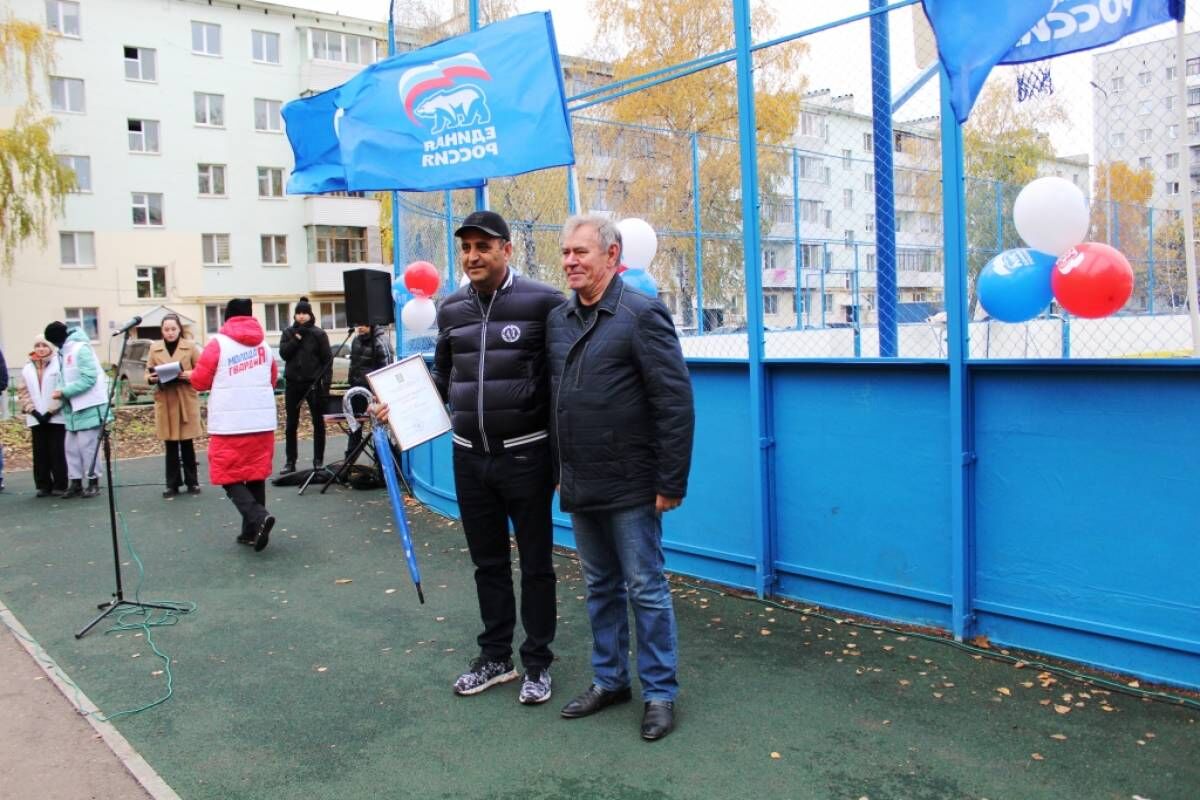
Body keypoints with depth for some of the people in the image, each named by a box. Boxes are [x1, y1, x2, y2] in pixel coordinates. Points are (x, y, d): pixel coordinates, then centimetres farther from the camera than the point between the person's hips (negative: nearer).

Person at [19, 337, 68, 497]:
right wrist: (34, 412, -4)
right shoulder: (27, 369, 13)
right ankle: (44, 485, 10)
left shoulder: (59, 365, 0)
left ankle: (60, 485, 2)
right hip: (36, 419, 4)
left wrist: (50, 412, -11)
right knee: (40, 453, 4)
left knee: (57, 452, -4)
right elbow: (24, 393, 10)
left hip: (56, 417, -4)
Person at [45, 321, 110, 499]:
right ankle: (76, 482, 15)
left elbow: (89, 378, -19)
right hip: (73, 407, 8)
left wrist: (64, 392, -19)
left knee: (87, 445, -4)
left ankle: (93, 482, 6)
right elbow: (70, 379, 13)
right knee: (71, 446, 8)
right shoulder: (64, 351, 14)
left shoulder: (81, 348, -12)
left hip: (88, 406, -8)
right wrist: (62, 394, -5)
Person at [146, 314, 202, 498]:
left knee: (187, 443, 2)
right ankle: (172, 484, 13)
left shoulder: (189, 346, 2)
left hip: (186, 401, -2)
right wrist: (151, 378, -12)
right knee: (171, 444, 5)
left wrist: (190, 375, -16)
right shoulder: (154, 348, 7)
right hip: (165, 401, 2)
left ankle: (192, 482, 13)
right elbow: (147, 373, 11)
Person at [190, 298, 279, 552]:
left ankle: (258, 517, -17)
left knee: (229, 476, 3)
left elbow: (199, 381, 1)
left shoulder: (218, 344, -3)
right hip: (263, 421, 4)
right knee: (256, 475, 12)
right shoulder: (264, 346, 10)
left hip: (229, 424, -4)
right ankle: (252, 531, 14)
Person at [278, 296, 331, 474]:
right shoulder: (288, 332, 7)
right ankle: (290, 462, 12)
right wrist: (297, 337, -12)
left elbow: (327, 358, -3)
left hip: (313, 383, -2)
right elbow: (283, 353, -4)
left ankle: (318, 460, 13)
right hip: (293, 383, 2)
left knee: (318, 422, 4)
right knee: (291, 424, 6)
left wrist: (327, 381, -11)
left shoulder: (318, 334, -1)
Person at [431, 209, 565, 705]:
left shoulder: (542, 302, -10)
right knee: (488, 563, 16)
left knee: (535, 565, 8)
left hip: (526, 455, -5)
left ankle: (537, 664, 24)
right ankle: (494, 658, 32)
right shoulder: (451, 309, 7)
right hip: (469, 458, 5)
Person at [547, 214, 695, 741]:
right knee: (600, 587, 17)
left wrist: (672, 481, -16)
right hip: (580, 485, 7)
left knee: (645, 589, 3)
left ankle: (660, 693, 17)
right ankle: (609, 680, 32)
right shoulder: (558, 319, 10)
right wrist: (559, 469, 17)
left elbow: (675, 401, -15)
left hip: (629, 485, -7)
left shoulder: (641, 314, -12)